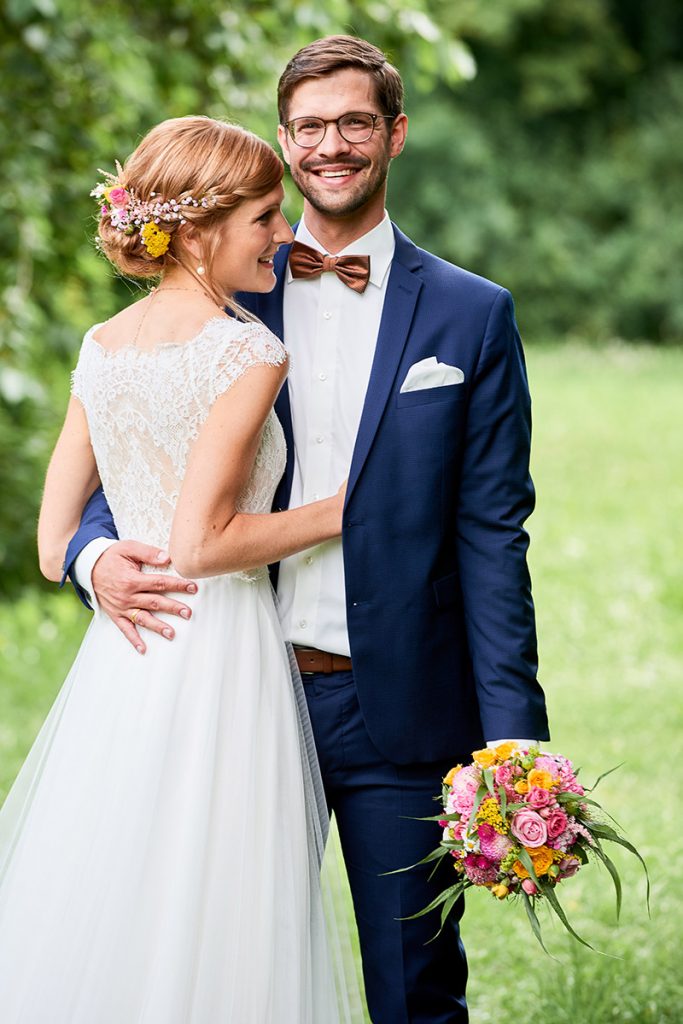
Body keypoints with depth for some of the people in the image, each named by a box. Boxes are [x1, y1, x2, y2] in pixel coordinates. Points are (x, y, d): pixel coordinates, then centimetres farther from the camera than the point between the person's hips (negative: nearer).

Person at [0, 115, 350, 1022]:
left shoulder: (102, 347, 9)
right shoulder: (246, 351, -11)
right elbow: (200, 543, -18)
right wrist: (335, 512, -6)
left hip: (120, 665, 7)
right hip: (221, 657, -7)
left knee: (97, 920, 12)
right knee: (204, 938, 0)